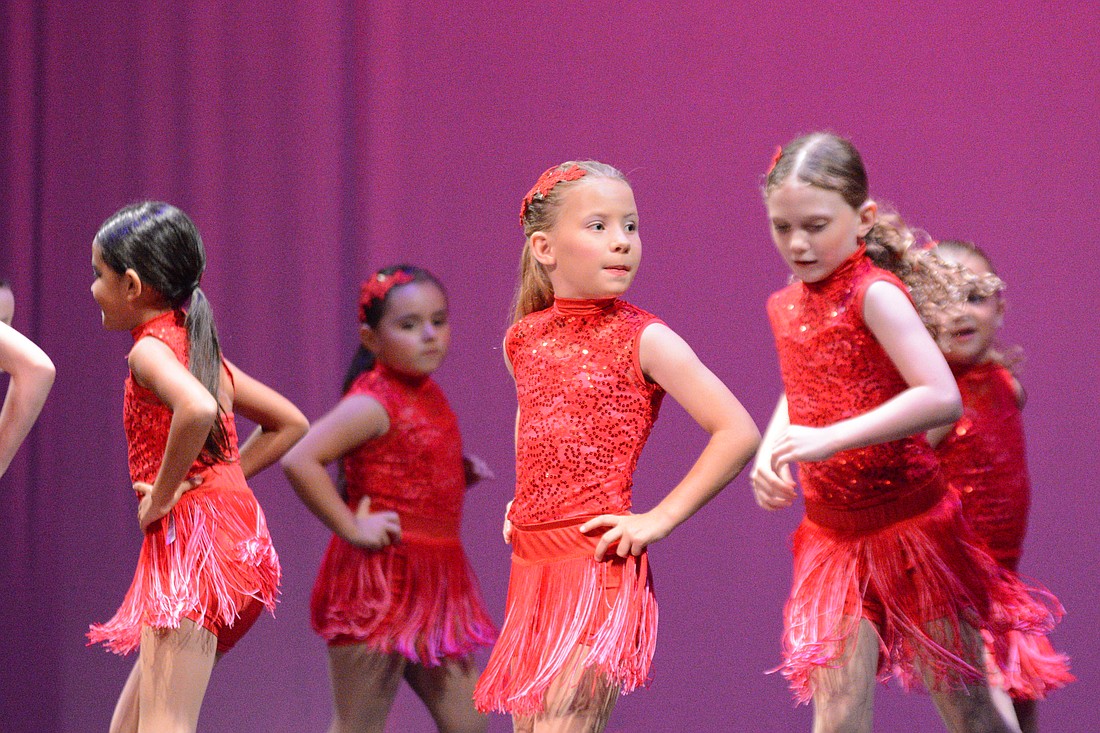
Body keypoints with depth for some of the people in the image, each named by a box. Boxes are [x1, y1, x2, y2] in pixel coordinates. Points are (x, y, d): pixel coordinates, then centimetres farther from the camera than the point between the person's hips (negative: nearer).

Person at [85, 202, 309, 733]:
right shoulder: (200, 350, 19)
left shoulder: (151, 349, -8)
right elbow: (290, 423, 27)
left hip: (191, 537, -10)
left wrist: (165, 494, -18)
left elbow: (198, 409, -31)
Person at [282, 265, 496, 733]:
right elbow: (299, 460, -27)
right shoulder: (372, 403, -15)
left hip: (430, 582, 9)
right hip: (378, 583, -8)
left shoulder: (428, 395, 11)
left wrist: (461, 473, 11)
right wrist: (351, 528, -21)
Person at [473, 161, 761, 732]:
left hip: (597, 557, -6)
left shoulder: (642, 340, -6)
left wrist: (659, 519, -11)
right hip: (530, 557, 6)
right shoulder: (523, 339, 9)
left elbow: (739, 433, -10)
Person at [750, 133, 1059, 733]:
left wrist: (830, 438, -31)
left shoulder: (874, 293, -15)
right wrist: (770, 454, 3)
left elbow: (941, 397, -27)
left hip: (910, 523, -6)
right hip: (833, 535, 6)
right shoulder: (787, 306, 7)